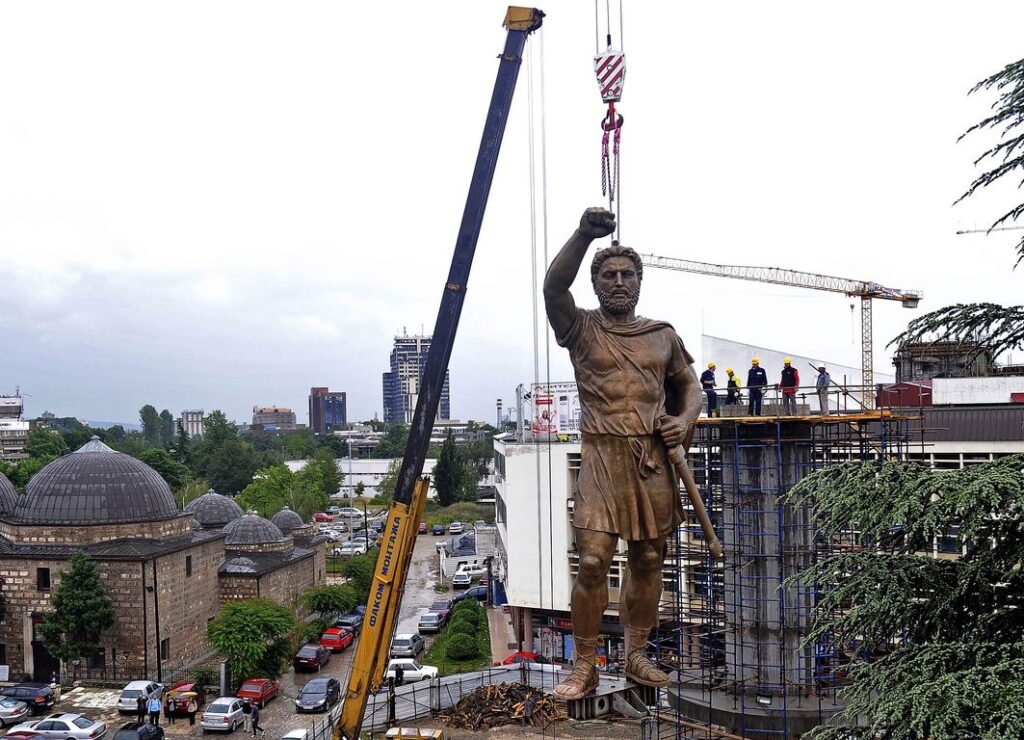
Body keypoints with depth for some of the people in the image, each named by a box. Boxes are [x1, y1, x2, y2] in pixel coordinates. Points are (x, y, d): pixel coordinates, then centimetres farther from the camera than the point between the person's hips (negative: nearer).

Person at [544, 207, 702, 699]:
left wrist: (686, 419, 0)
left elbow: (689, 384, 22)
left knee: (648, 559, 7)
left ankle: (636, 655, 21)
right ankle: (584, 667, 0)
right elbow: (554, 287, -13)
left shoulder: (663, 335, 15)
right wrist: (584, 235, -26)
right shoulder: (582, 330, 4)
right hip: (603, 455, -3)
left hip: (655, 458, 3)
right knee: (593, 561, -9)